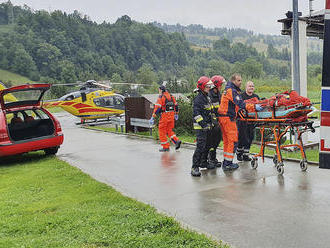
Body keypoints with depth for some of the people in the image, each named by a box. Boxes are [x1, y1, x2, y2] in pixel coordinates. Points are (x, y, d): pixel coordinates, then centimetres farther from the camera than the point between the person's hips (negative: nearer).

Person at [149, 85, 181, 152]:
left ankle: (166, 147, 7)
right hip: (171, 115, 7)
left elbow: (157, 108, -17)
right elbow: (176, 105, 19)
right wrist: (176, 114, 33)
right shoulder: (171, 96, 11)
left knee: (162, 131, 6)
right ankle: (176, 141, 0)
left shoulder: (161, 97, -10)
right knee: (169, 130, 19)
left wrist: (153, 118, -17)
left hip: (164, 115, -7)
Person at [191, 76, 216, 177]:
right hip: (200, 127, -9)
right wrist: (202, 123, -25)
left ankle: (203, 162, 32)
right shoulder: (198, 98, -12)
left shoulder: (207, 98, 18)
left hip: (207, 126, 10)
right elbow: (196, 113, -20)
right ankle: (195, 167, -14)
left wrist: (211, 123, 24)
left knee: (207, 145, 16)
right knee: (200, 146, -14)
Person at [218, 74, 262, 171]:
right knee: (233, 141, -5)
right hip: (228, 118, -10)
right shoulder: (232, 91, -14)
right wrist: (253, 107, -31)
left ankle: (226, 162, 21)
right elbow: (240, 104, -26)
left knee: (227, 140, 15)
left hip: (223, 117, 10)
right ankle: (228, 164, -3)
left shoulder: (228, 89, 18)